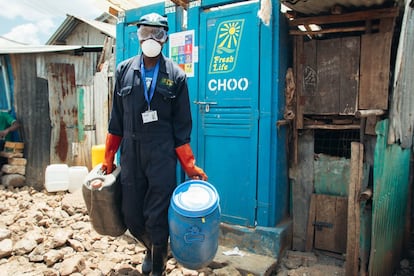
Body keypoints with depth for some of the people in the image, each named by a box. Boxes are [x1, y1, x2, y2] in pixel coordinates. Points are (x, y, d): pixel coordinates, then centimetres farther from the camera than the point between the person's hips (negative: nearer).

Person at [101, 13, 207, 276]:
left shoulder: (176, 75, -1)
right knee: (131, 216, 10)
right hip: (131, 153, 3)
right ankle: (151, 248, 43)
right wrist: (109, 158, 11)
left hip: (162, 155, -3)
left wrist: (190, 166, -3)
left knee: (157, 217, 3)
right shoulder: (124, 70, 6)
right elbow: (117, 119, 9)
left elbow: (182, 125, 0)